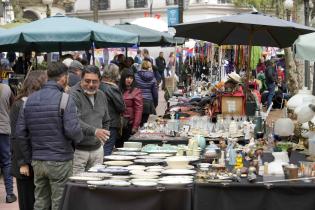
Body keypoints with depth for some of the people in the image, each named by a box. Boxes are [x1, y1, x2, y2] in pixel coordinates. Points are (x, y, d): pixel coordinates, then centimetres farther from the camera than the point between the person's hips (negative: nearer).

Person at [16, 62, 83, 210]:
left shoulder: (29, 100, 6)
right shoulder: (65, 99, -11)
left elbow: (20, 133, 5)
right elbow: (72, 130, -18)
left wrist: (28, 159, 13)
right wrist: (78, 139, 4)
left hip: (37, 162, 5)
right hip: (60, 162, -5)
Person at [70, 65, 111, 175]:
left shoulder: (101, 95, 12)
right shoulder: (73, 95, -13)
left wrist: (102, 137, 15)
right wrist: (94, 131, -36)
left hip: (97, 149, 6)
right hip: (78, 150, -6)